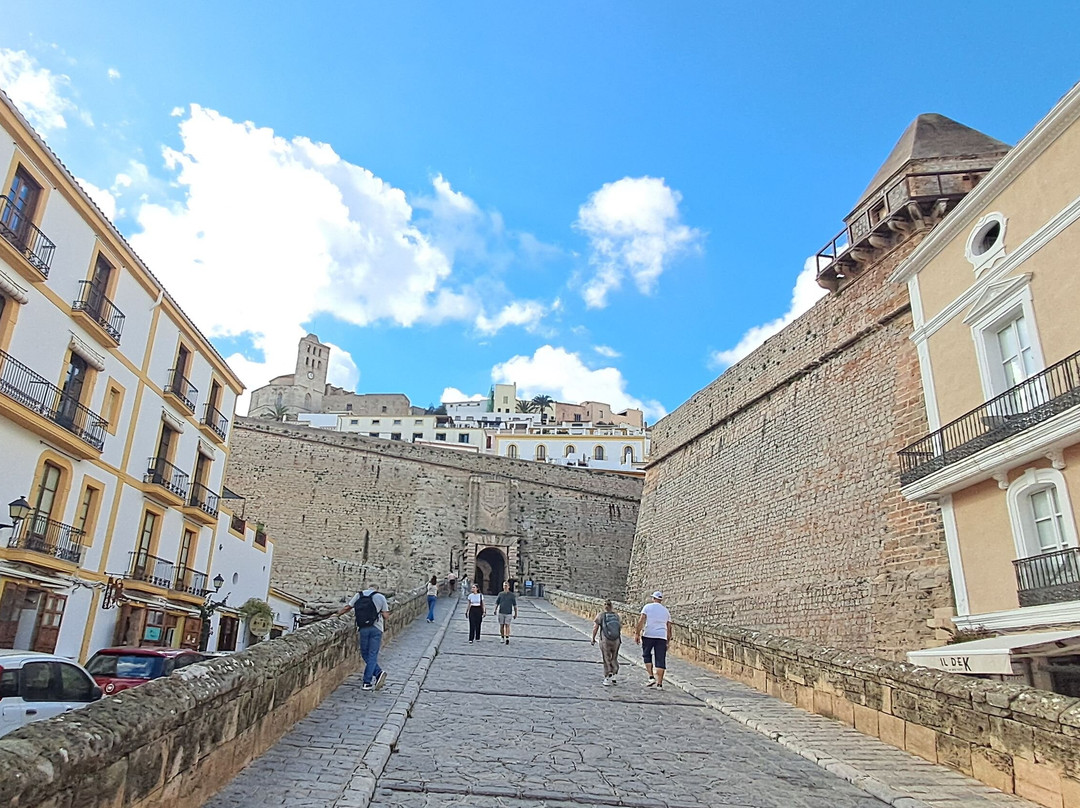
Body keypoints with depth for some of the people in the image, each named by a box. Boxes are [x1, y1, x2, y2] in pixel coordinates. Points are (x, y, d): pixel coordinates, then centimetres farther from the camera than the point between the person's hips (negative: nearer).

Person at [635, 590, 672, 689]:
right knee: (660, 660, 3)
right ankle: (659, 683, 3)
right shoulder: (666, 610, 16)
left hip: (648, 635, -2)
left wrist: (637, 634, -4)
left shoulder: (647, 607, 5)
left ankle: (651, 677, 1)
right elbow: (669, 627, 15)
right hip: (662, 637, 2)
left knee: (647, 656, 13)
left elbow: (641, 621, -6)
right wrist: (667, 642, 20)